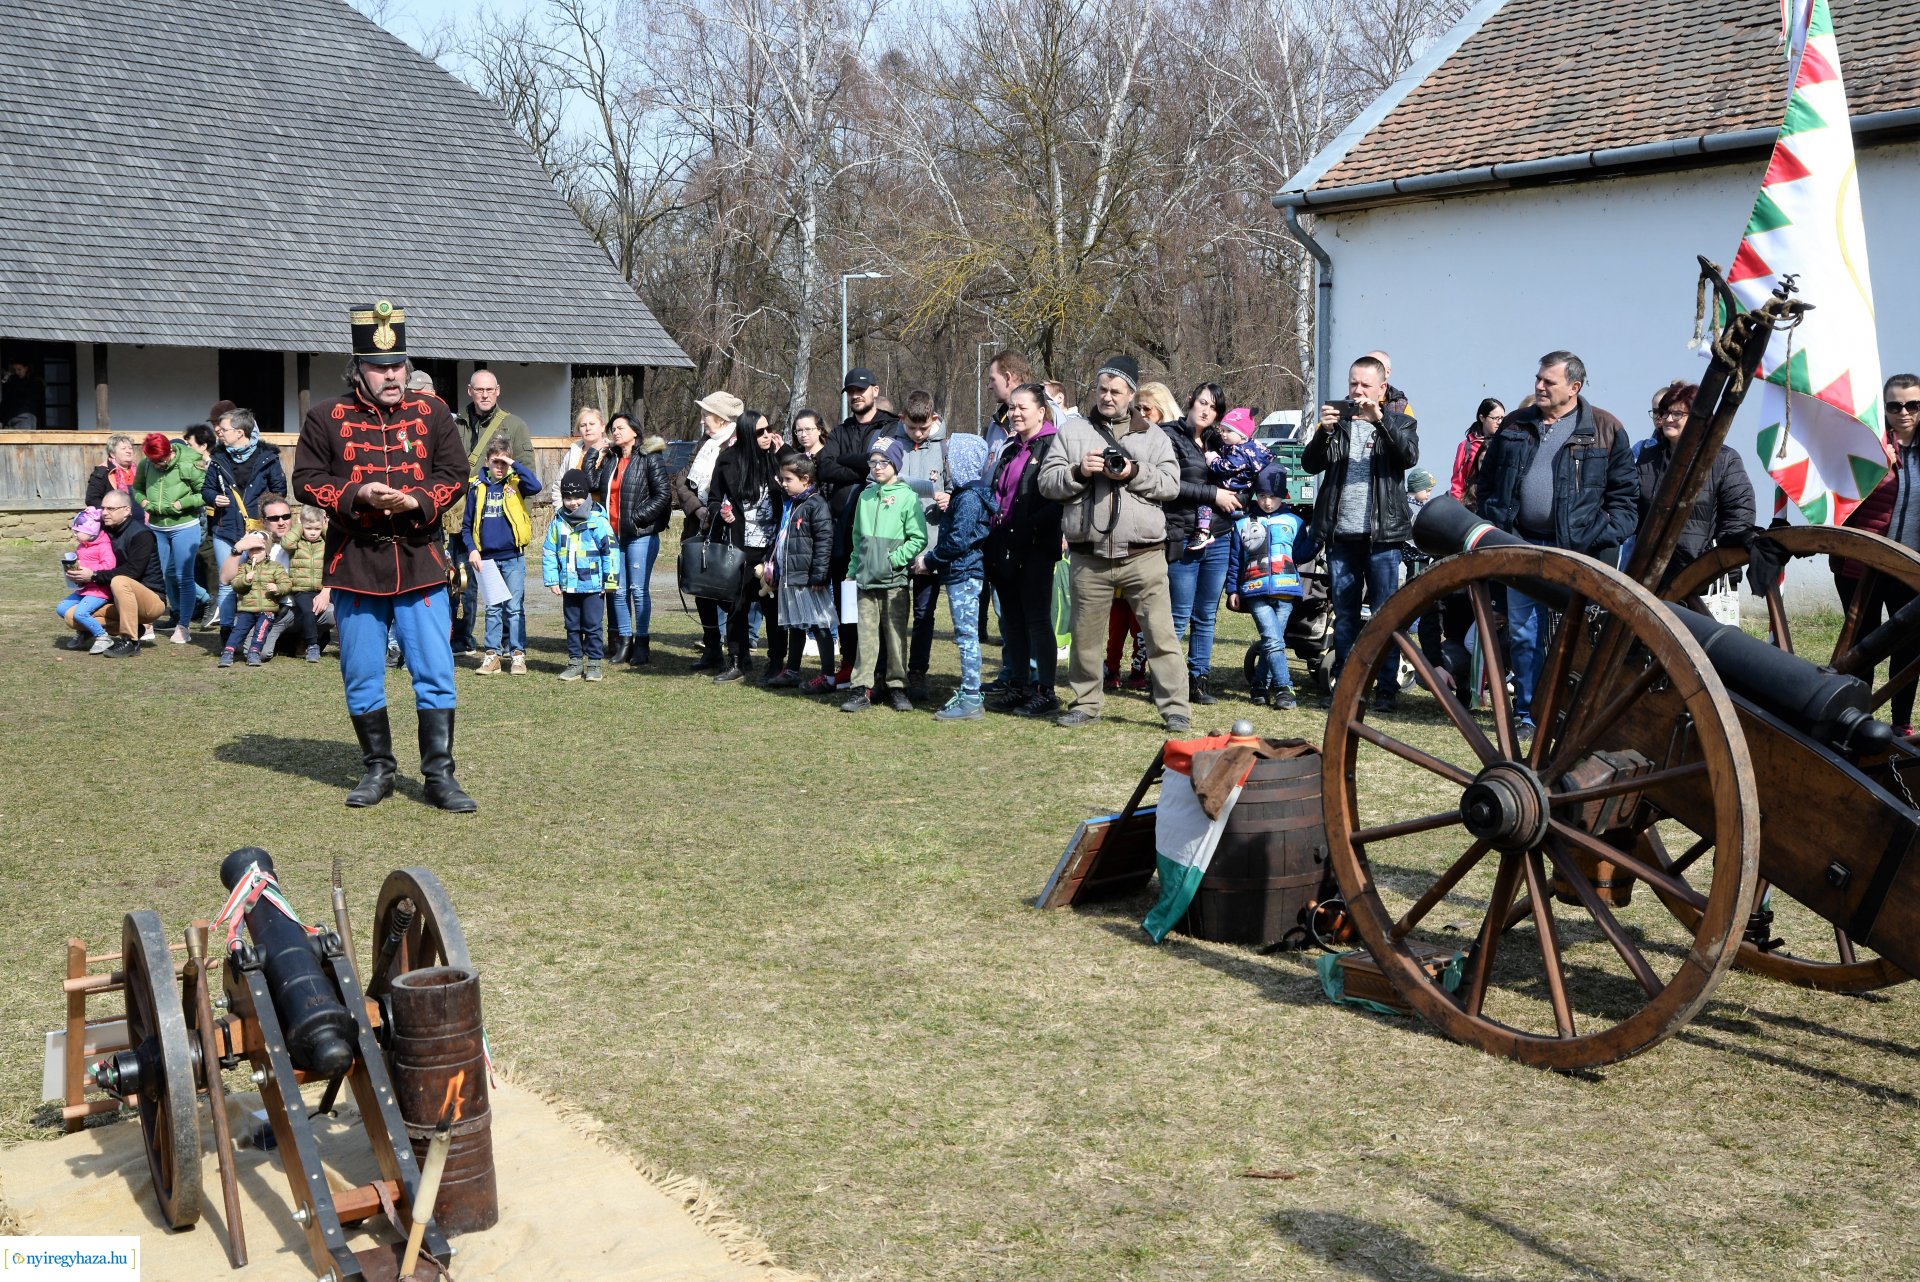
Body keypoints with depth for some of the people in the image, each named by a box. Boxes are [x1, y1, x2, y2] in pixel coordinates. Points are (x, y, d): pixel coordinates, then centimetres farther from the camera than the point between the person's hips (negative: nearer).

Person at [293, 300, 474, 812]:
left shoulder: (432, 413, 5)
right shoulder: (326, 417, 2)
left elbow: (454, 475, 4)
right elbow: (306, 479, 2)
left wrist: (416, 501, -15)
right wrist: (357, 494, -14)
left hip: (420, 562, 0)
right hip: (354, 563, 0)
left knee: (435, 674, -2)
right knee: (362, 678, 8)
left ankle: (440, 776, 5)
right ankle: (377, 771, 23)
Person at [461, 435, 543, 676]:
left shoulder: (515, 483, -1)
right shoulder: (477, 487, 4)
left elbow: (535, 486, -24)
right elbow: (467, 525, 9)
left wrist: (514, 464, -17)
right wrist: (471, 550, -4)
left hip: (513, 557, -2)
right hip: (487, 557, 2)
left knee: (515, 607, 1)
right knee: (492, 608, 9)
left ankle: (518, 654, 6)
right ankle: (493, 654, 13)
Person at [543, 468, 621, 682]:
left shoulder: (598, 521, -9)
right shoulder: (558, 522, 3)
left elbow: (611, 551, -8)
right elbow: (548, 552, 7)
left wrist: (610, 581, -7)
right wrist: (552, 580, 2)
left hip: (593, 586, -4)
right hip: (569, 586, 4)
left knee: (593, 626, 2)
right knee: (572, 626, 13)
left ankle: (594, 663, 11)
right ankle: (575, 662, 21)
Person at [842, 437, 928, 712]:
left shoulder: (907, 497, -3)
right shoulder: (865, 497, 12)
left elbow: (918, 539, -7)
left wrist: (894, 559, -14)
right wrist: (853, 569, 12)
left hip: (896, 581, -4)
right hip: (866, 580, 4)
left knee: (896, 635, 3)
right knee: (867, 634, 2)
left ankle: (898, 687, 11)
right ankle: (862, 688, 3)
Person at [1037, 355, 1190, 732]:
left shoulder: (1153, 436, 10)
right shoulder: (1072, 430, 10)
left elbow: (1170, 484, 0)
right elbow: (1047, 481, 4)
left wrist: (1134, 473, -14)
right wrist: (1079, 472, -13)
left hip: (1143, 555, -1)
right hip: (1088, 556, 1)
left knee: (1161, 633, -4)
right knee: (1086, 635, 11)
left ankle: (1174, 707, 2)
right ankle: (1085, 702, 26)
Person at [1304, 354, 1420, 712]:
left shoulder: (1398, 423, 7)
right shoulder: (1337, 422, 13)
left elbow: (1410, 455, -13)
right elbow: (1311, 464, 3)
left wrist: (1380, 419, -23)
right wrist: (1323, 431, -14)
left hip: (1382, 534, -3)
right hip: (1340, 534, 3)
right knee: (1344, 614, 8)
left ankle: (1387, 687, 5)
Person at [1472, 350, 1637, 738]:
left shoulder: (1605, 429, 1)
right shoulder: (1514, 425, 11)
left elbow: (1624, 493, 1)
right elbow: (1488, 480, 16)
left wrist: (1608, 539, -9)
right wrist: (1491, 530, 7)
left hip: (1577, 550, -4)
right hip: (1522, 545, 4)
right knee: (1522, 633, 6)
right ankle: (1528, 715, 14)